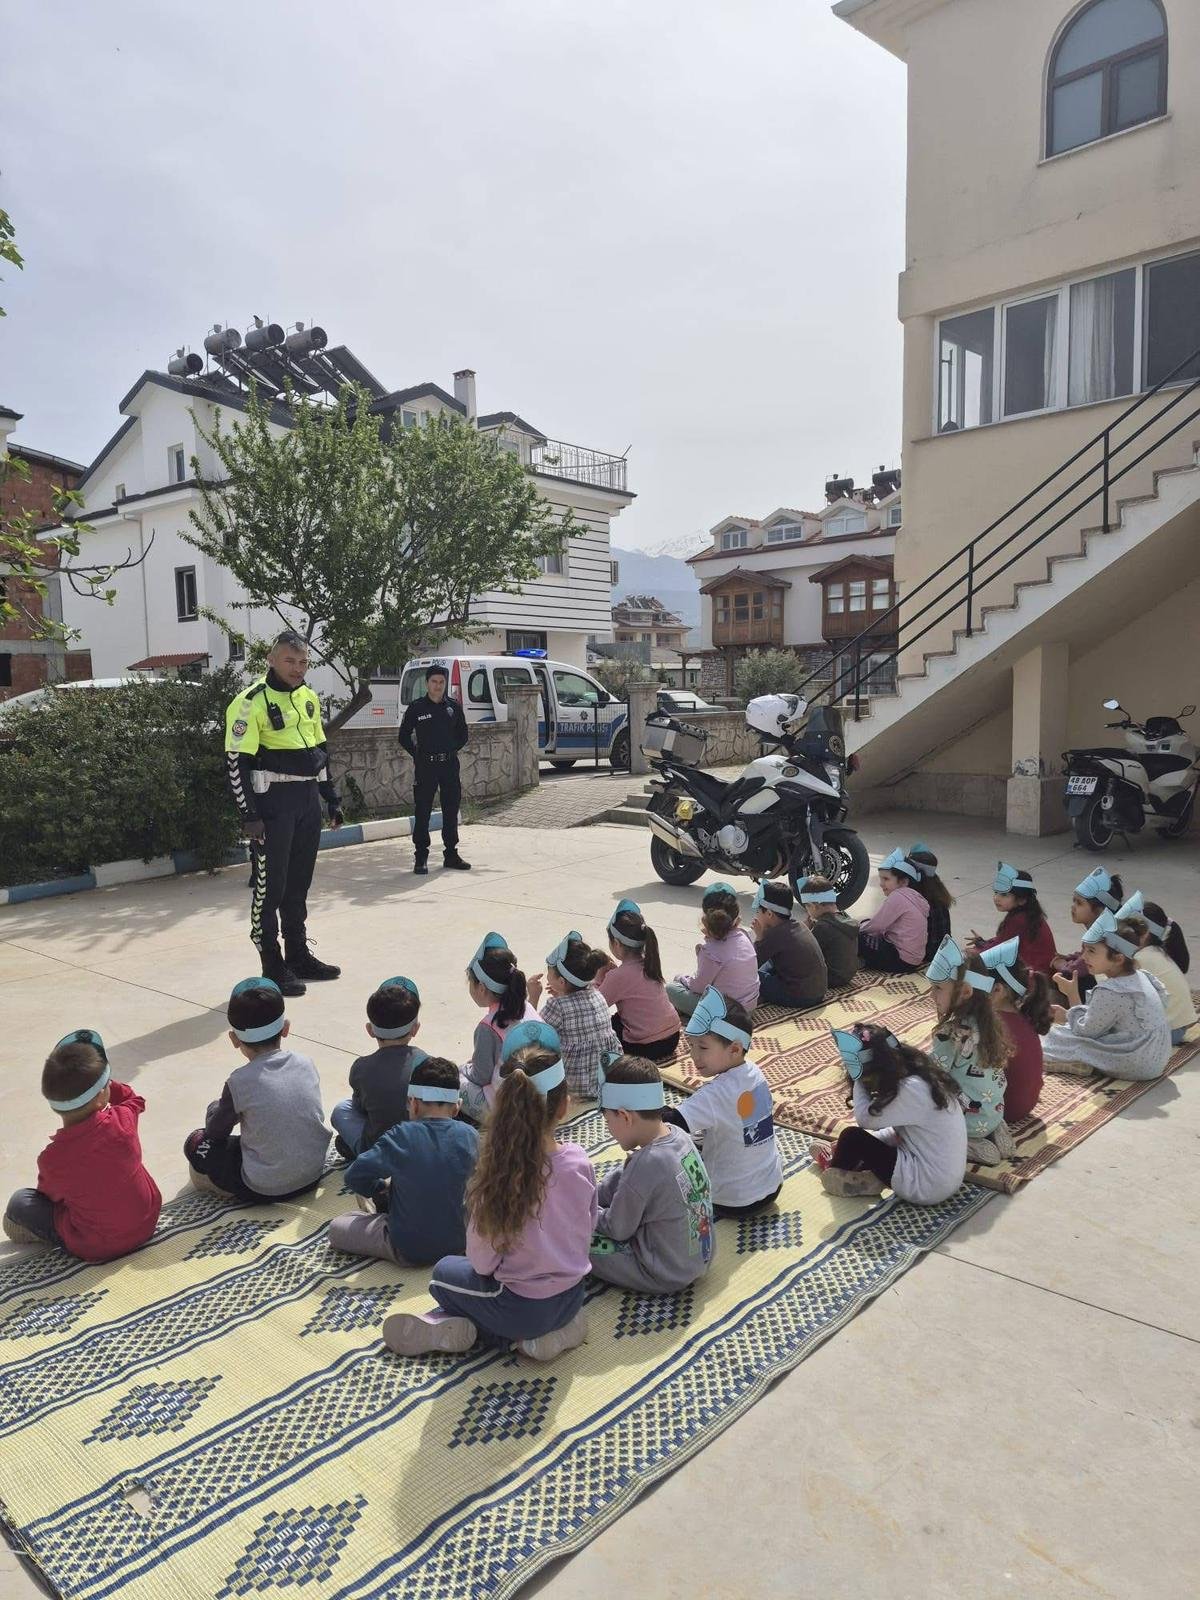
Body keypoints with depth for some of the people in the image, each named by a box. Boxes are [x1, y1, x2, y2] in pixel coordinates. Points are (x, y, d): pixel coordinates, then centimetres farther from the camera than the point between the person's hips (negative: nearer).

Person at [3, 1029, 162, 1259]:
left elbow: (50, 1195, 0)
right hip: (146, 1225, 2)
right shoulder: (124, 1121, -20)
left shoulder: (51, 1160, -25)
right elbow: (132, 1098, 7)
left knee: (19, 1202, 11)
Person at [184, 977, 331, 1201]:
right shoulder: (305, 1064, -5)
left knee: (196, 1142, 14)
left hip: (265, 1189, -3)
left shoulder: (239, 1082, -17)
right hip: (313, 1175, 3)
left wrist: (216, 1109, 22)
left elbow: (216, 1132, -1)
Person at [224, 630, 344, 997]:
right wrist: (249, 814, -18)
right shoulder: (251, 702, -11)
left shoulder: (309, 697, 13)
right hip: (272, 802, -7)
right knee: (269, 885, -1)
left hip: (308, 800, 7)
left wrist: (331, 797, 18)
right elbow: (236, 761, -14)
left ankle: (298, 955, 26)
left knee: (299, 883, 15)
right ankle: (272, 967, 8)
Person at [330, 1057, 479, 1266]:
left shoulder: (401, 1136, -18)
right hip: (457, 1245, 3)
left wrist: (381, 1187, 7)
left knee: (336, 1227, 13)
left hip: (408, 1251, -2)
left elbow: (354, 1177, -14)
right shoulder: (468, 1135, -10)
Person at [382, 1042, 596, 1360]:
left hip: (521, 1309, -3)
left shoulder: (496, 1170, -25)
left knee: (445, 1272, 24)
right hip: (571, 1299, 4)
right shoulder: (579, 1162, -16)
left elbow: (482, 1260, -14)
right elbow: (585, 1235, 0)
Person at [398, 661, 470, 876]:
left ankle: (451, 854, 18)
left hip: (450, 764, 3)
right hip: (425, 766, -3)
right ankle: (421, 856, 4)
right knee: (422, 812, -2)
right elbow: (404, 736, 6)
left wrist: (452, 750, 8)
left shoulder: (453, 706, 6)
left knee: (451, 810, 8)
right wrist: (417, 754, 0)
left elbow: (462, 734, 17)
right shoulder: (417, 708, -2)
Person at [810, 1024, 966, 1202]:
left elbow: (864, 1118, -17)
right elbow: (900, 1130, 15)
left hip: (926, 1186, -9)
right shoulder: (922, 1077, 5)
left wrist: (859, 1079, -10)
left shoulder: (913, 1089, -24)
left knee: (851, 1136, -2)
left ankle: (835, 1172, 24)